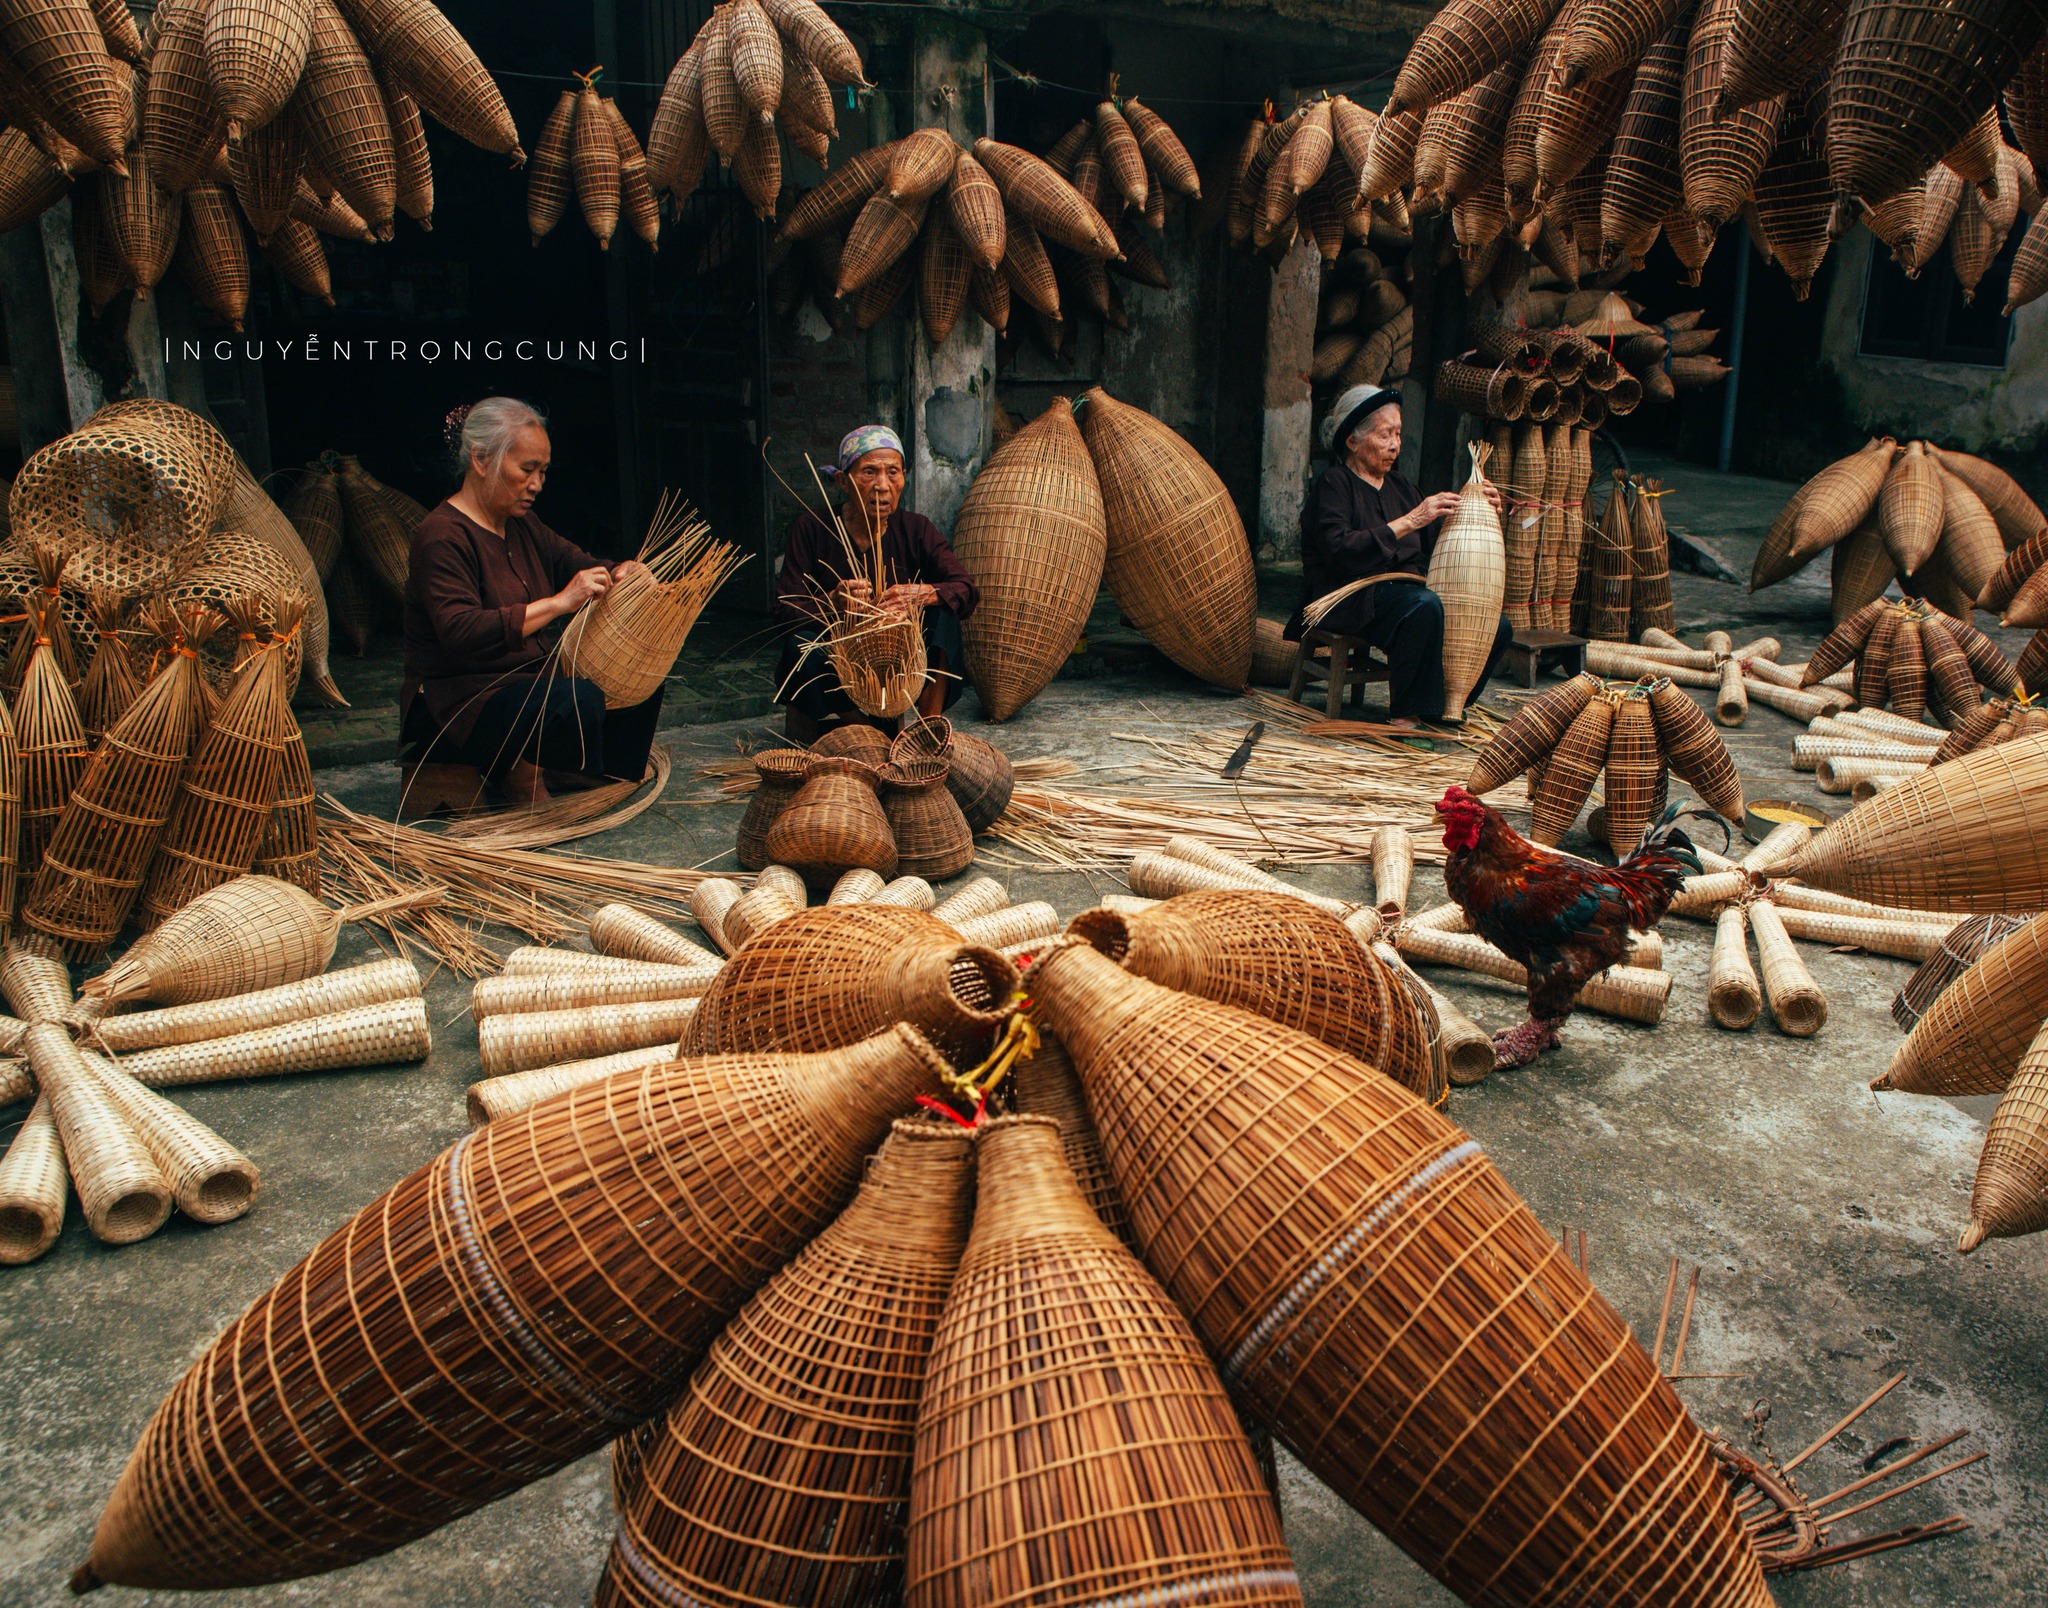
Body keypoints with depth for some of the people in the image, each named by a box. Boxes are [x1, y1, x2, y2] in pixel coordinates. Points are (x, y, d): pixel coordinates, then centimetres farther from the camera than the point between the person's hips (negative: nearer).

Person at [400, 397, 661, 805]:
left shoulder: (522, 527, 11)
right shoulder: (442, 537, -17)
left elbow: (579, 564, 18)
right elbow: (460, 634, -30)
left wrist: (620, 573, -8)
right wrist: (558, 603, -34)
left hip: (527, 683, 9)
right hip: (458, 706, -9)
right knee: (580, 700, -33)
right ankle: (519, 772, -10)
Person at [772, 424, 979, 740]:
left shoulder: (916, 530, -3)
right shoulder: (813, 527, -8)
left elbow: (967, 591, -15)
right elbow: (785, 610, -14)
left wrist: (924, 593, -37)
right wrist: (832, 603, -35)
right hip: (833, 672, -1)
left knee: (942, 612, -21)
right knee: (801, 645, -31)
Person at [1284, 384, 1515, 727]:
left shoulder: (1400, 485, 20)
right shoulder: (1333, 484, -2)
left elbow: (1437, 542, 15)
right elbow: (1340, 551, -20)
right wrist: (1407, 522, -22)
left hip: (1409, 590, 7)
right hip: (1355, 597, -7)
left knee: (1498, 627, -12)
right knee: (1424, 604, -37)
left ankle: (1440, 705, 6)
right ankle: (1404, 715, -24)